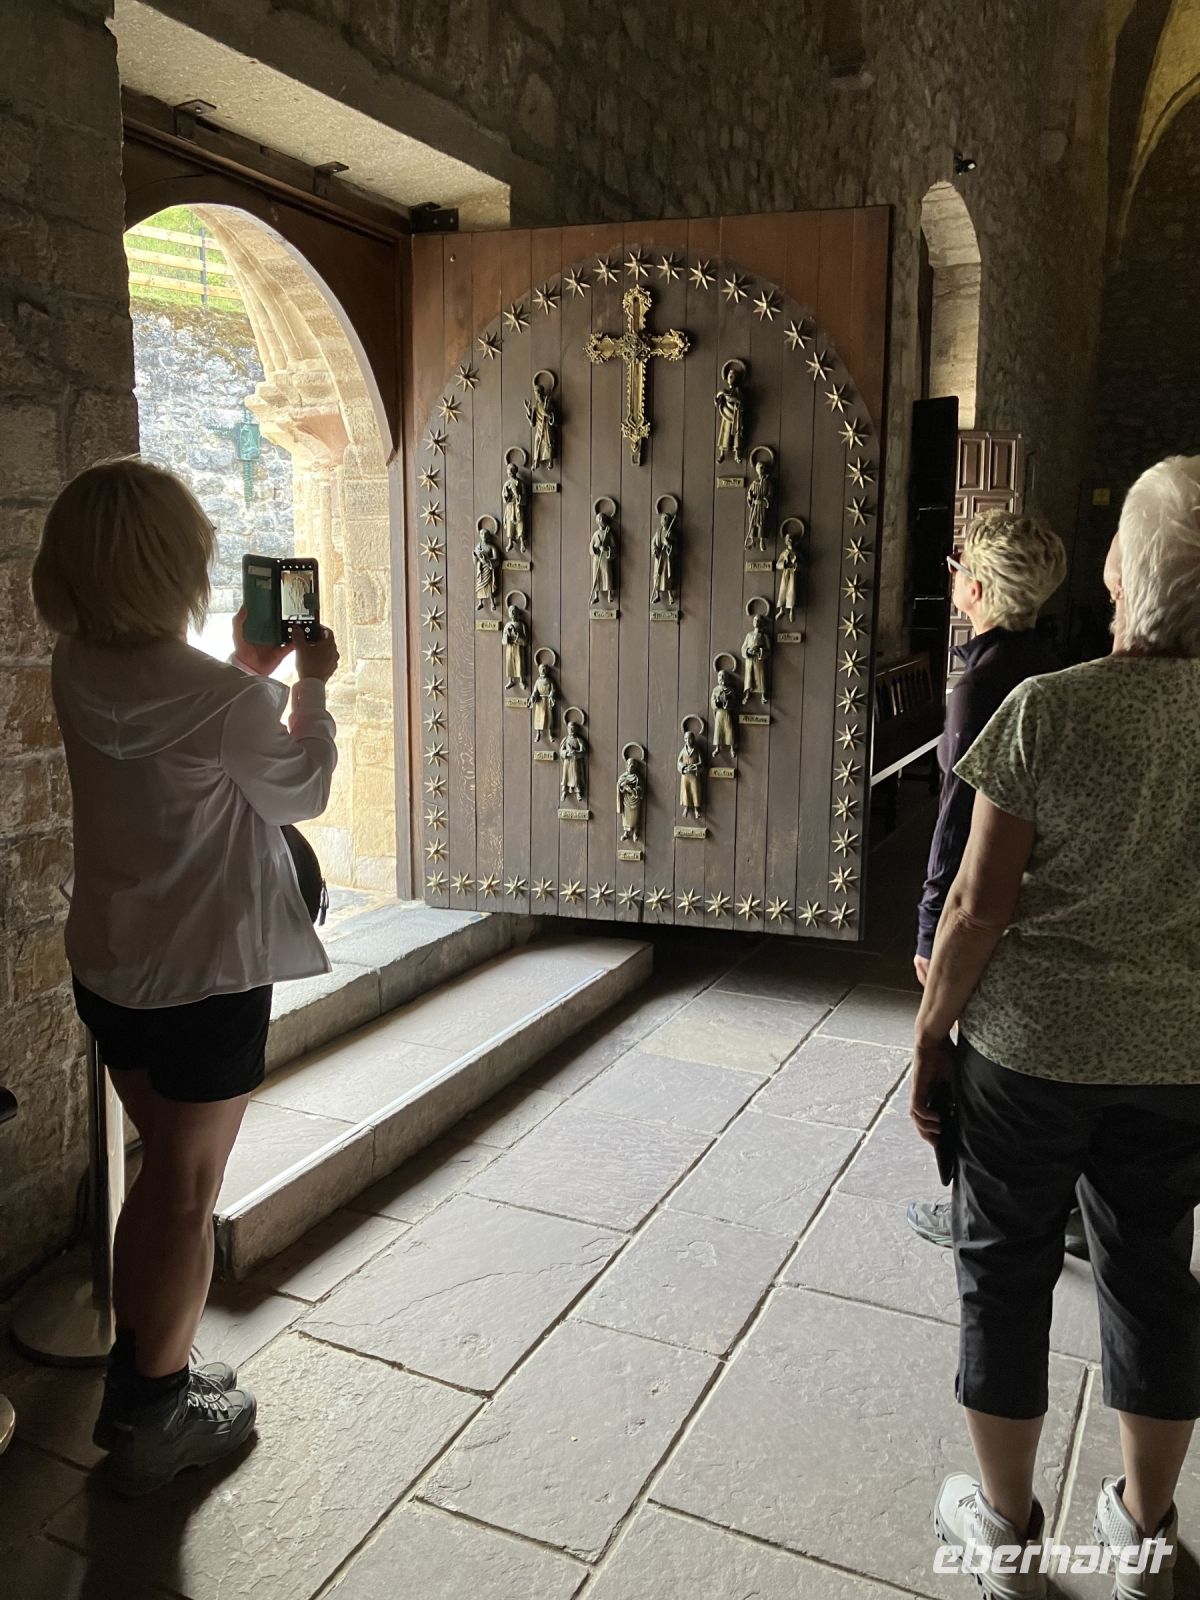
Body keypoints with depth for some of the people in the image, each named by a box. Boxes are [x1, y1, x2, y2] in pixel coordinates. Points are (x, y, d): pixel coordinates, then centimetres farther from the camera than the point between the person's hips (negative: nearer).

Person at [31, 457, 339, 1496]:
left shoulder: (77, 673, -2)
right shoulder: (220, 699, -24)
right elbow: (301, 791, -5)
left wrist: (245, 669, 13)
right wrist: (311, 688, 7)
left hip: (108, 966, 7)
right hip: (209, 972, -7)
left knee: (162, 1168, 23)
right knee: (188, 1190, 9)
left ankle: (139, 1371, 38)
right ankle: (155, 1418, 25)